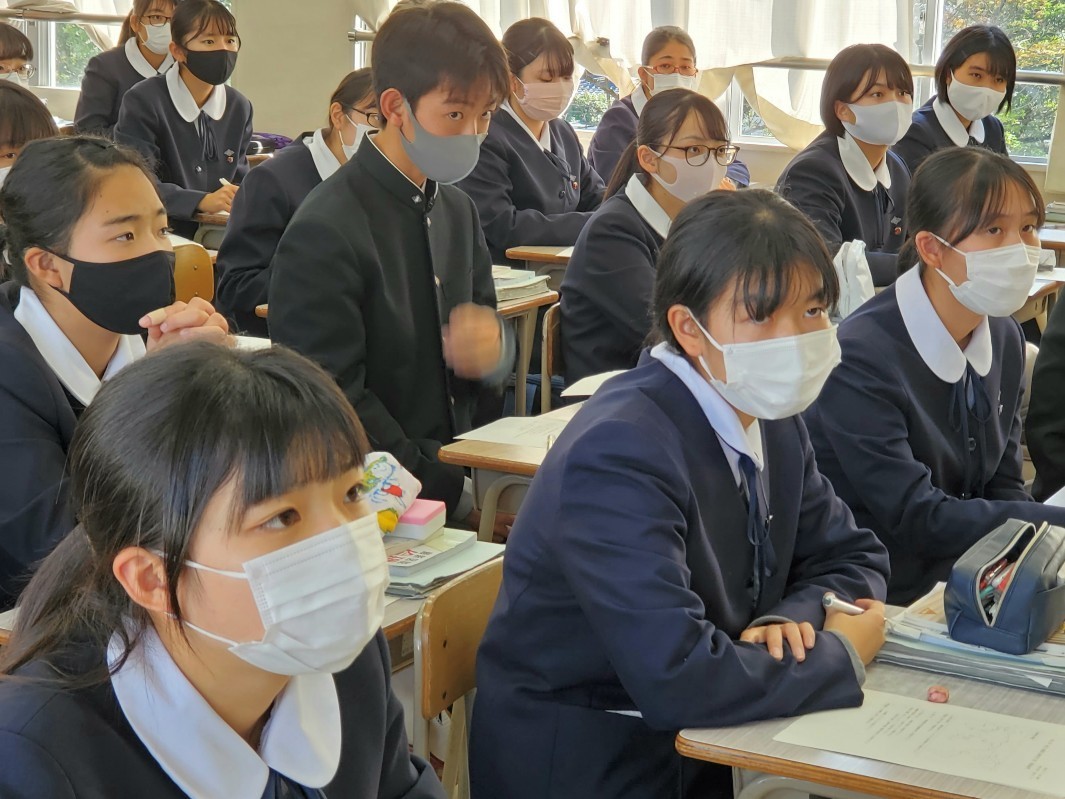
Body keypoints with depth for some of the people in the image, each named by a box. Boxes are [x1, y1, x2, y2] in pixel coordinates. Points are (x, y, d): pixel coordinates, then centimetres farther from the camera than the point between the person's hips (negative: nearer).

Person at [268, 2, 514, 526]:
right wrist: (453, 492, -15)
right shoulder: (325, 234, -12)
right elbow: (335, 409, -13)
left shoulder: (458, 210, 11)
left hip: (459, 473, 7)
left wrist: (493, 348, -6)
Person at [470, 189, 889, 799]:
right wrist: (840, 654, -16)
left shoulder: (773, 417, 1)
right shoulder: (619, 453, -23)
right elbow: (676, 680, -30)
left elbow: (855, 559, 11)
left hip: (704, 749, 7)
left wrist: (792, 618, -10)